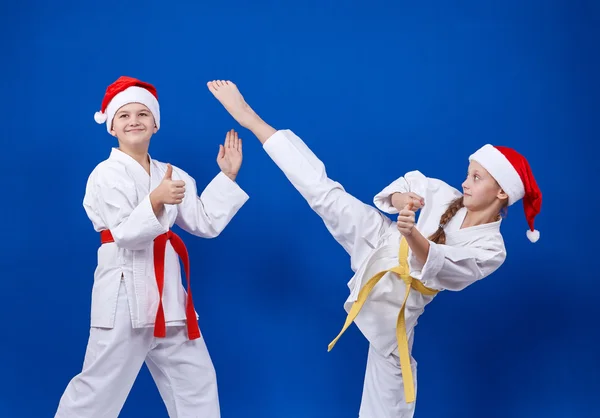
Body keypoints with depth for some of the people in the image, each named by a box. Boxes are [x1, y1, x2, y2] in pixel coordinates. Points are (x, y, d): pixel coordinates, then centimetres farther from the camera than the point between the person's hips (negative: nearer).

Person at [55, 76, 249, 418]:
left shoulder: (170, 174, 11)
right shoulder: (106, 174, -7)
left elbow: (206, 223, 10)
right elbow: (125, 235, -18)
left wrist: (227, 176, 6)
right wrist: (157, 200, -34)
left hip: (167, 293, 6)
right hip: (126, 294, -6)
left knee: (197, 381, 12)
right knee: (98, 388, -2)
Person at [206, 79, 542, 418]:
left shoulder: (491, 251, -17)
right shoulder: (448, 197, -6)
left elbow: (440, 269, -33)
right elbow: (410, 181, 11)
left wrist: (412, 234, -52)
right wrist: (399, 198, -14)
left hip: (397, 298, -2)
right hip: (383, 245, 2)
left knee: (392, 374, 7)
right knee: (324, 192, -11)